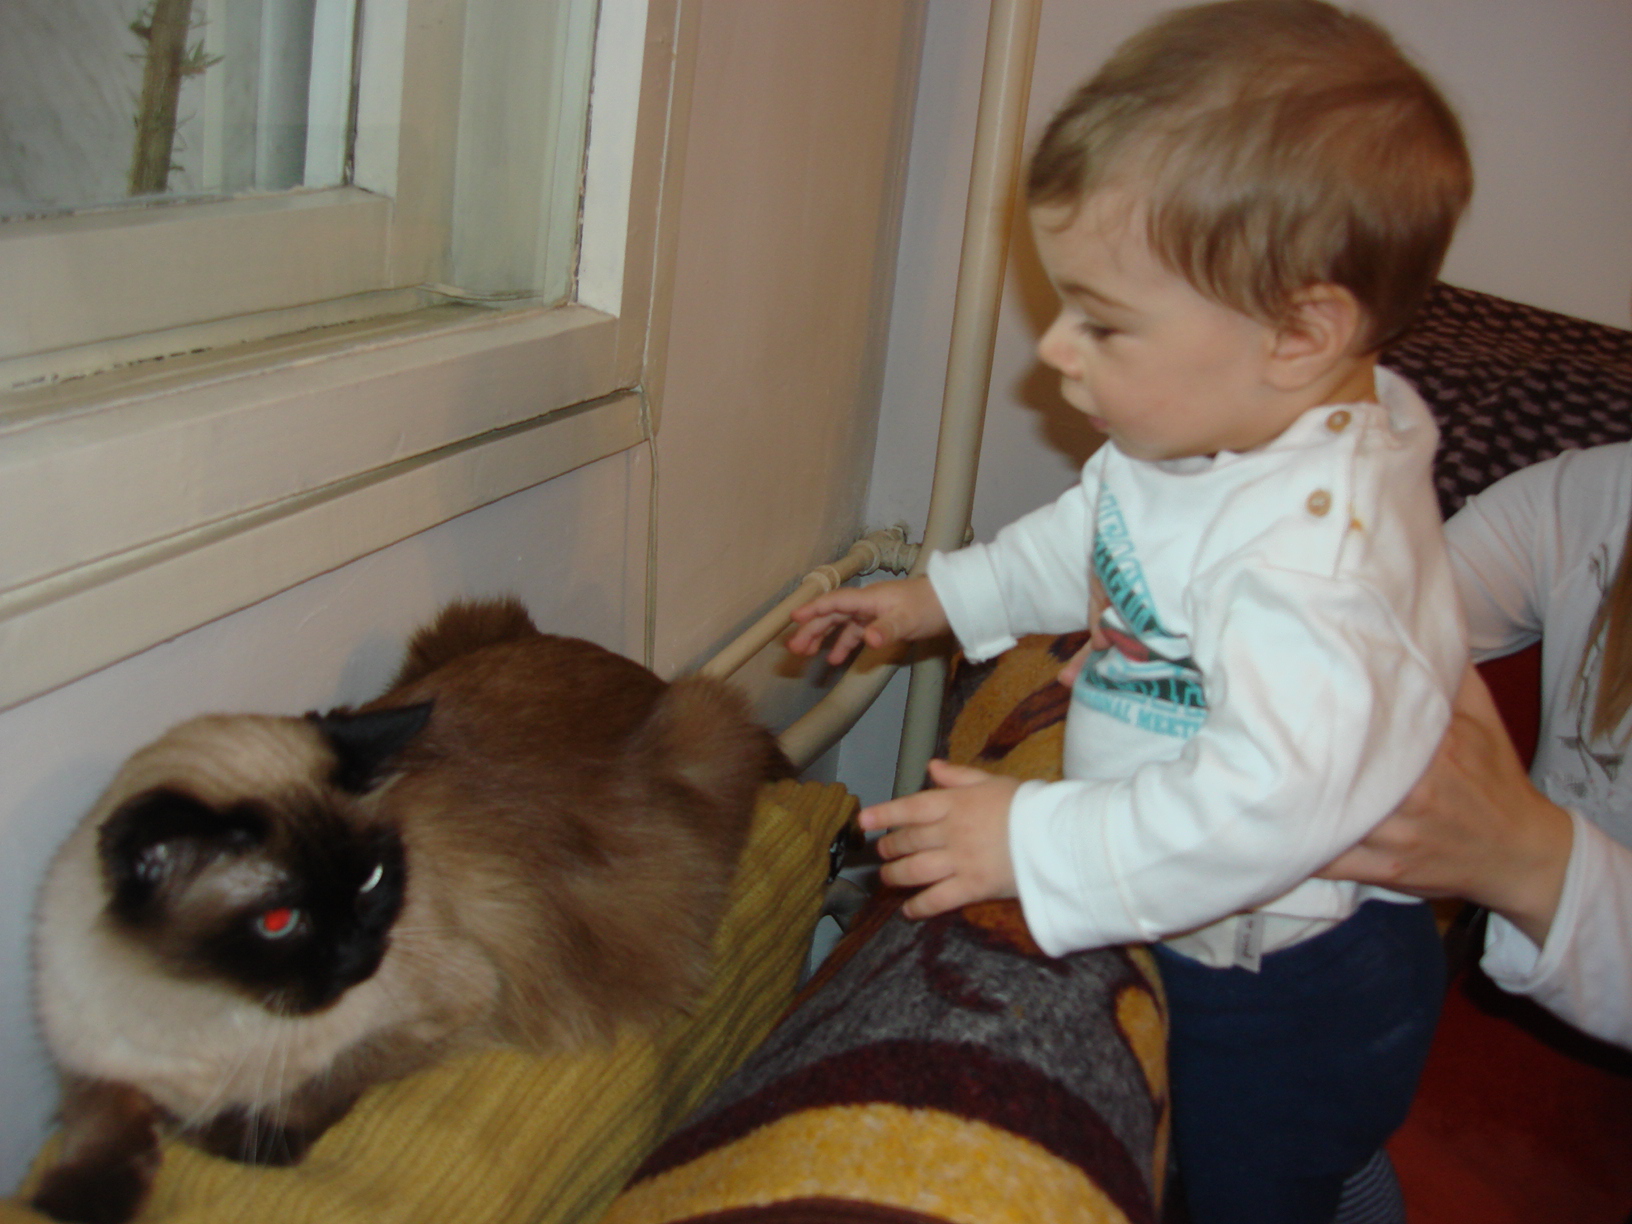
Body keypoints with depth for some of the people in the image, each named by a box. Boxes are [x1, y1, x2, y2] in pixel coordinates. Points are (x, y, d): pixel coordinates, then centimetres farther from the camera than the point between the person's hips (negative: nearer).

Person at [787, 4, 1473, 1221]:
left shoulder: (1316, 546, -36)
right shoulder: (1194, 435, -5)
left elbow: (1272, 801, -41)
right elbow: (1094, 544, 15)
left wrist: (1036, 844, -35)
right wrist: (943, 596, 16)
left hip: (1290, 1001, -9)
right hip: (1185, 941, 9)